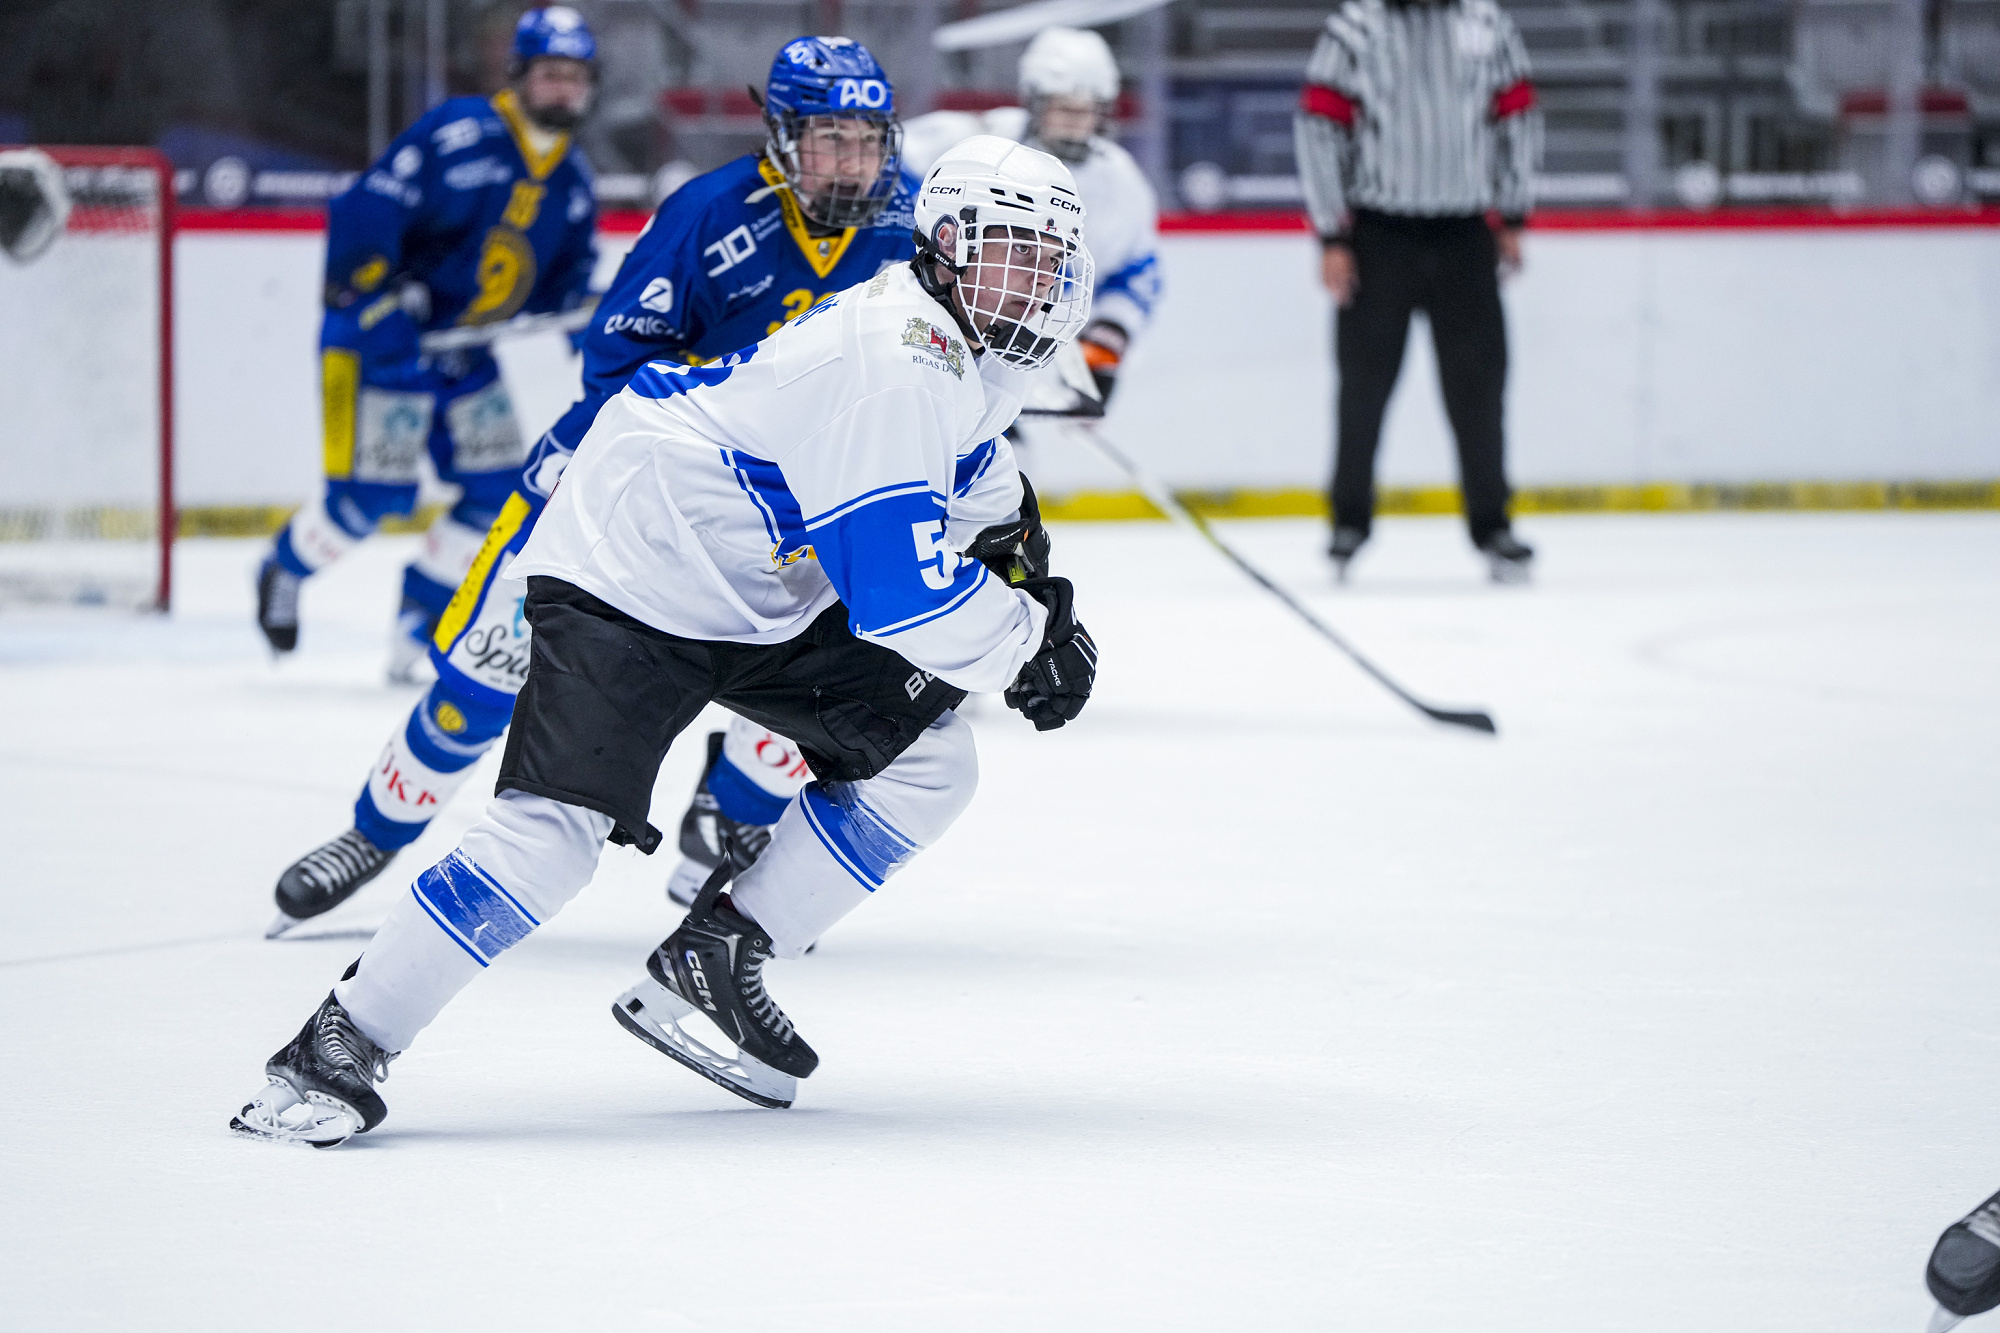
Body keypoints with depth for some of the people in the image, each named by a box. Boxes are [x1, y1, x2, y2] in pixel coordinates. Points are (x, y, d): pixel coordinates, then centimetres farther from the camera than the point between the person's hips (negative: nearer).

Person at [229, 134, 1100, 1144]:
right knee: (559, 826, -22)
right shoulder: (892, 359, -27)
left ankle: (709, 967, 8)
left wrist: (1013, 558, 11)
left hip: (761, 593, 10)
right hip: (632, 577, -10)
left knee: (927, 759, 3)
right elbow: (899, 585, -30)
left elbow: (969, 485, 29)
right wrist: (1029, 639, -17)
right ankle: (338, 1049, -17)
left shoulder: (966, 349, 5)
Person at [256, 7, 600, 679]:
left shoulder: (571, 182, 6)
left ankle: (421, 614, 15)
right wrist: (373, 298, -28)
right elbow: (364, 212, -23)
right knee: (373, 490, -12)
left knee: (498, 488, -1)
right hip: (381, 339, -8)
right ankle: (285, 568, 16)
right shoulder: (457, 133, -19)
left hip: (463, 347, 8)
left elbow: (566, 274, 17)